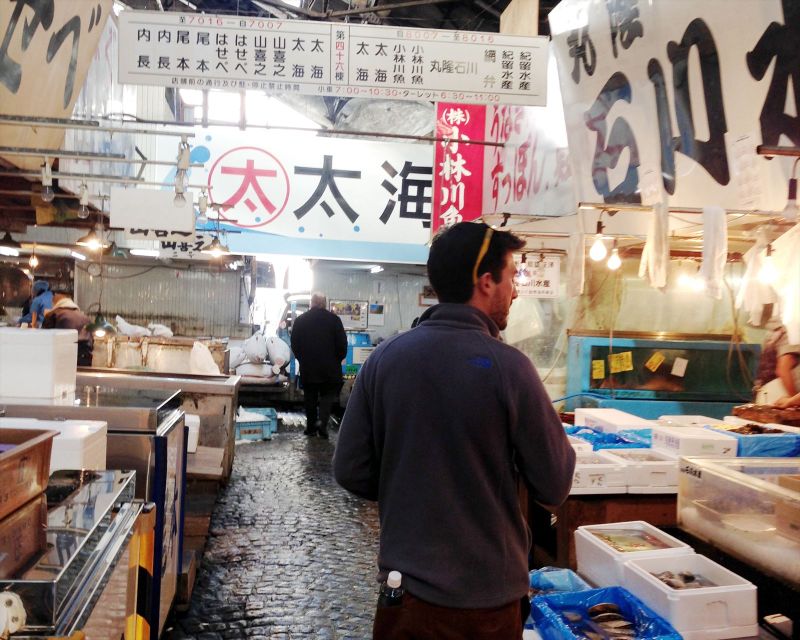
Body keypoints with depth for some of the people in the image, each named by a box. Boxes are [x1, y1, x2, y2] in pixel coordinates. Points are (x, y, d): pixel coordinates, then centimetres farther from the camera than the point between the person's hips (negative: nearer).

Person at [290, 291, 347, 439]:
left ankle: (311, 426, 14)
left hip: (307, 367, 2)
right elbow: (342, 343, -6)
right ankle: (322, 422, -9)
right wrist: (337, 359, 10)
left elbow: (294, 344, 4)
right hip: (330, 367, -2)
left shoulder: (300, 320, 0)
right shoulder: (334, 319, -7)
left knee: (310, 397, 12)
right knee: (327, 395, 9)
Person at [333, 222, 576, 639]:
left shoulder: (384, 358, -6)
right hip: (485, 597, -2)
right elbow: (554, 486, -11)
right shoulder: (507, 366, -17)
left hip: (403, 588, 3)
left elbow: (351, 472, -2)